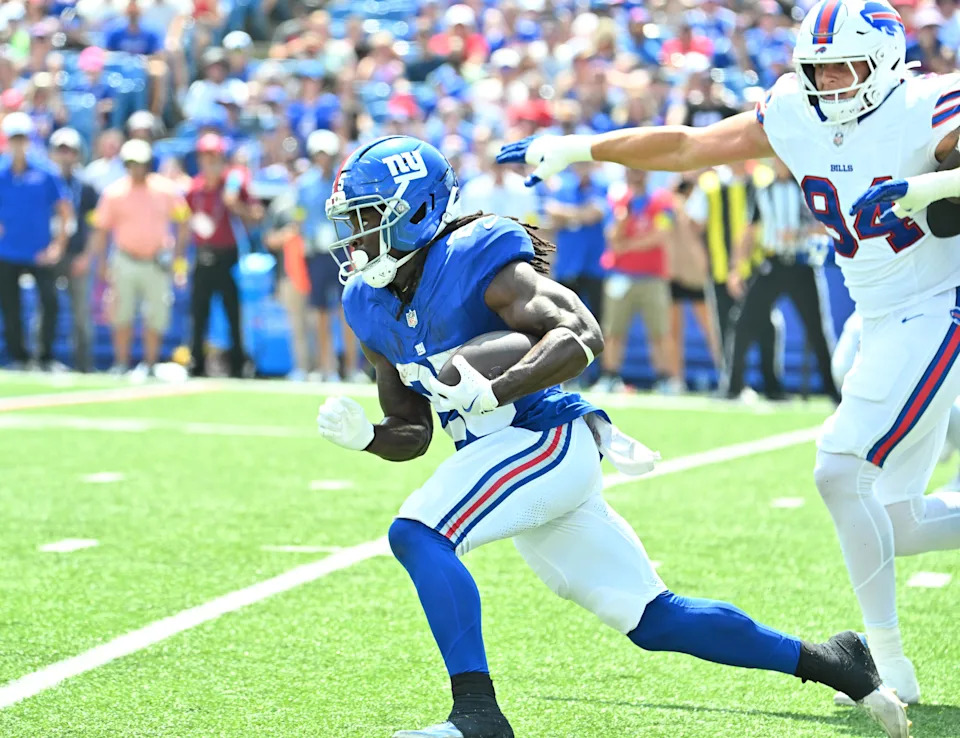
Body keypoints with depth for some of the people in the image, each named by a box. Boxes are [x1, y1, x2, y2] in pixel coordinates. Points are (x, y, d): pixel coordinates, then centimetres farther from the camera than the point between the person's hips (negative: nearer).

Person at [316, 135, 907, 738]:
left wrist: (491, 393, -36)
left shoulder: (475, 260, -14)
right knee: (653, 620, 11)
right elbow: (412, 432, 14)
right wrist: (363, 435, -7)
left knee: (416, 533, -24)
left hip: (549, 440, -9)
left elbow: (582, 337, -25)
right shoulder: (374, 307, 11)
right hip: (511, 453, 9)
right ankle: (825, 662, 21)